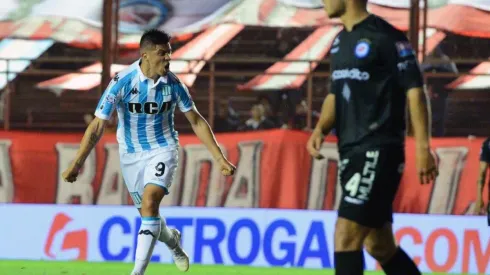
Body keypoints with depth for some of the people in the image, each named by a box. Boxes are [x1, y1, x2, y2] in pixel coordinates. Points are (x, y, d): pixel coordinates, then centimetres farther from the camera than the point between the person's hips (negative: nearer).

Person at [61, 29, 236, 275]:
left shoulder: (173, 84, -13)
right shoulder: (122, 82, -20)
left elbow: (197, 121, 0)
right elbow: (97, 126, -19)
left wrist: (220, 158, -2)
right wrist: (76, 164, -25)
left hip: (163, 149, -1)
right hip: (131, 155, 1)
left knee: (149, 203, -23)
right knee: (147, 213, 12)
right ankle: (172, 240, 48)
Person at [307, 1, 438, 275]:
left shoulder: (386, 36, -11)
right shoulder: (341, 41, 15)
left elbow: (415, 89, -13)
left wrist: (423, 147, -18)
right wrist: (321, 129, 5)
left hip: (379, 152, -9)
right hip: (351, 152, 9)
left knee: (346, 236, -15)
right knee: (380, 246, 12)